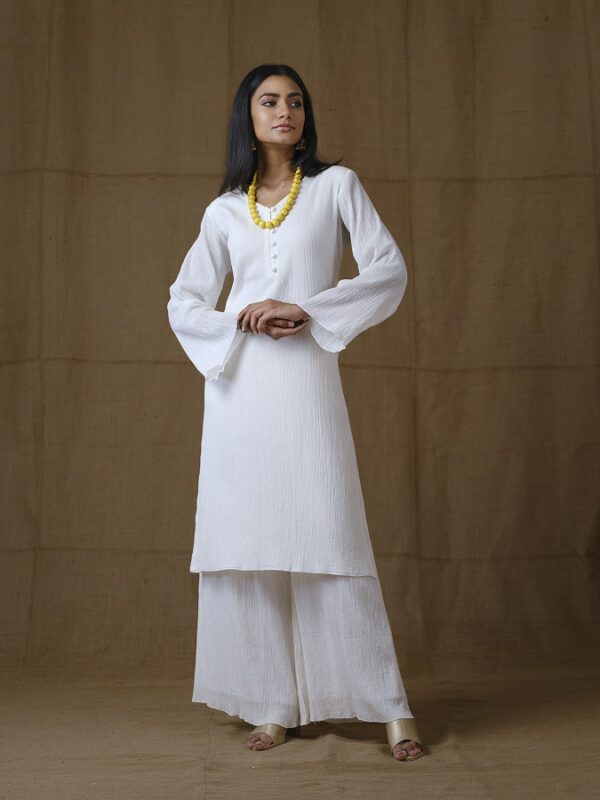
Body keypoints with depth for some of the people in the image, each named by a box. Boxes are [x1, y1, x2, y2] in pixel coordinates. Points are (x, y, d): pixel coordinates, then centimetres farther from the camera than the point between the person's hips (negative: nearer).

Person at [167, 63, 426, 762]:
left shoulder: (336, 185, 8)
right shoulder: (223, 211, 14)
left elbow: (389, 271, 0)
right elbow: (183, 303, 12)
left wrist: (308, 311, -11)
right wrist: (240, 321, -8)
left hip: (306, 379, -3)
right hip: (238, 384, 3)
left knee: (331, 538, -6)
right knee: (247, 543, 0)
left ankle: (390, 706, 2)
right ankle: (273, 705, 10)